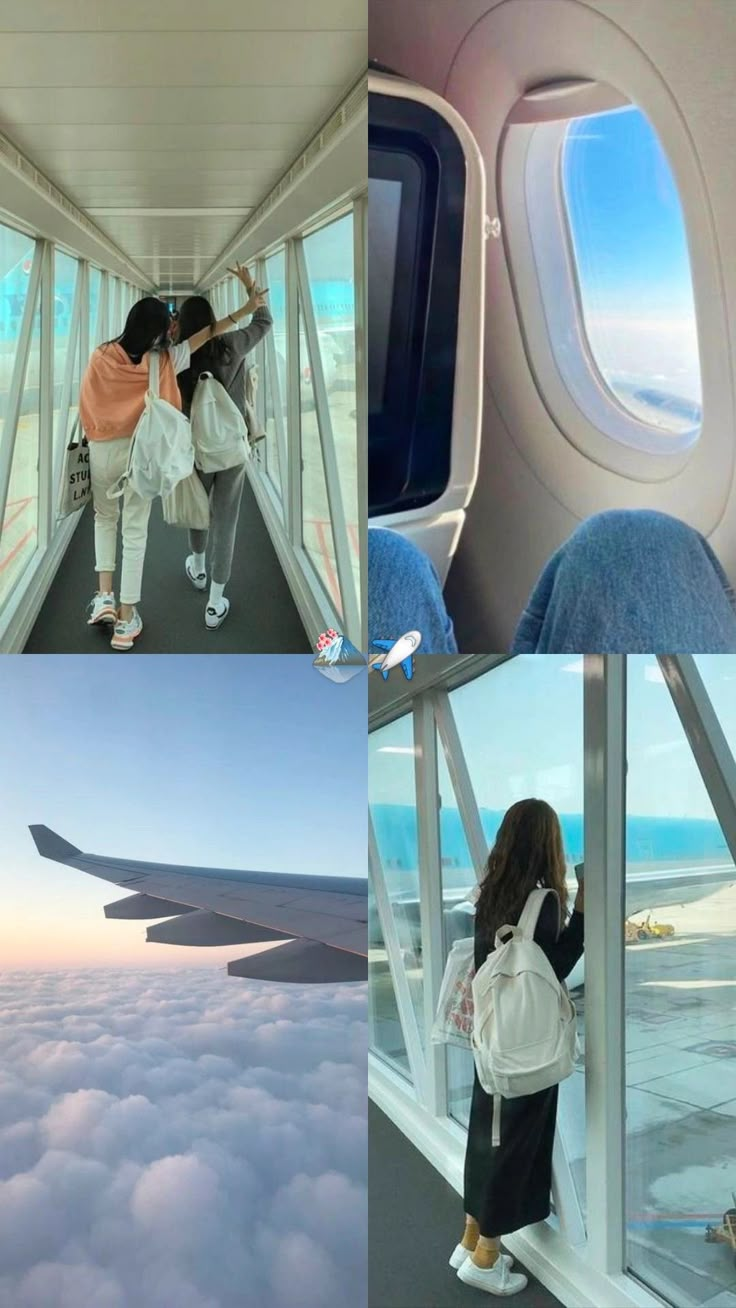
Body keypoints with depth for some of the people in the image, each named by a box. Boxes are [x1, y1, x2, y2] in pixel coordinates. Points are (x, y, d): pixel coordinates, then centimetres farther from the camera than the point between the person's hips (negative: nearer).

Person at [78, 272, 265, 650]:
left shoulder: (101, 357, -8)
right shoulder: (163, 361, -10)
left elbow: (87, 405, 2)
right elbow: (204, 336, 0)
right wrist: (244, 309, 9)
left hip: (102, 450, 2)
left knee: (104, 518, 26)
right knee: (135, 531, 7)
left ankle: (104, 596, 14)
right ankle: (126, 620, 9)